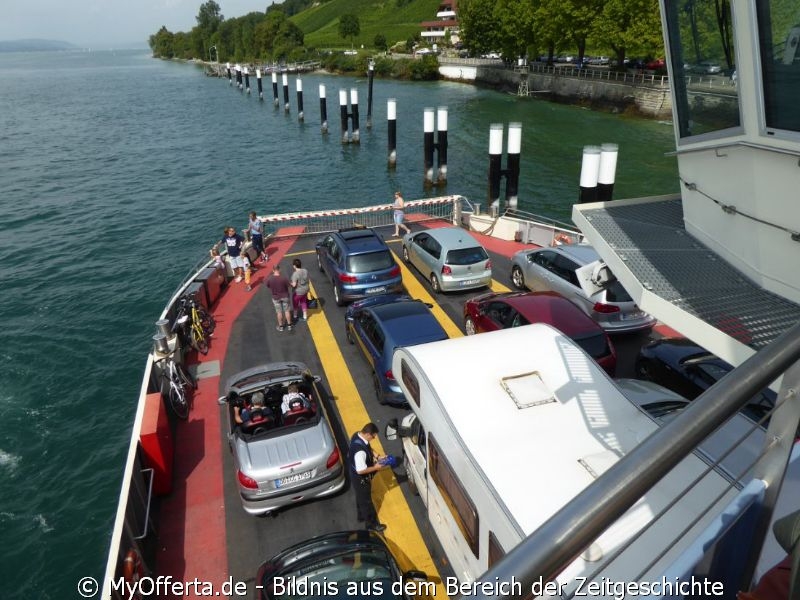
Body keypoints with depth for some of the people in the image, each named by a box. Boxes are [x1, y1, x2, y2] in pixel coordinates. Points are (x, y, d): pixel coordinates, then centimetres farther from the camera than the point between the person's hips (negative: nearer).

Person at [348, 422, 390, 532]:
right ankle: (371, 523, 37)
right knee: (365, 500, 15)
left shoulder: (357, 435, -13)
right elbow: (361, 470, -33)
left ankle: (362, 515, 52)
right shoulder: (360, 451, -41)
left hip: (356, 474, 8)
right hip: (360, 478, -8)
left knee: (361, 497, 30)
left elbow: (368, 449, 6)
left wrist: (377, 456, -3)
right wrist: (375, 467, -21)